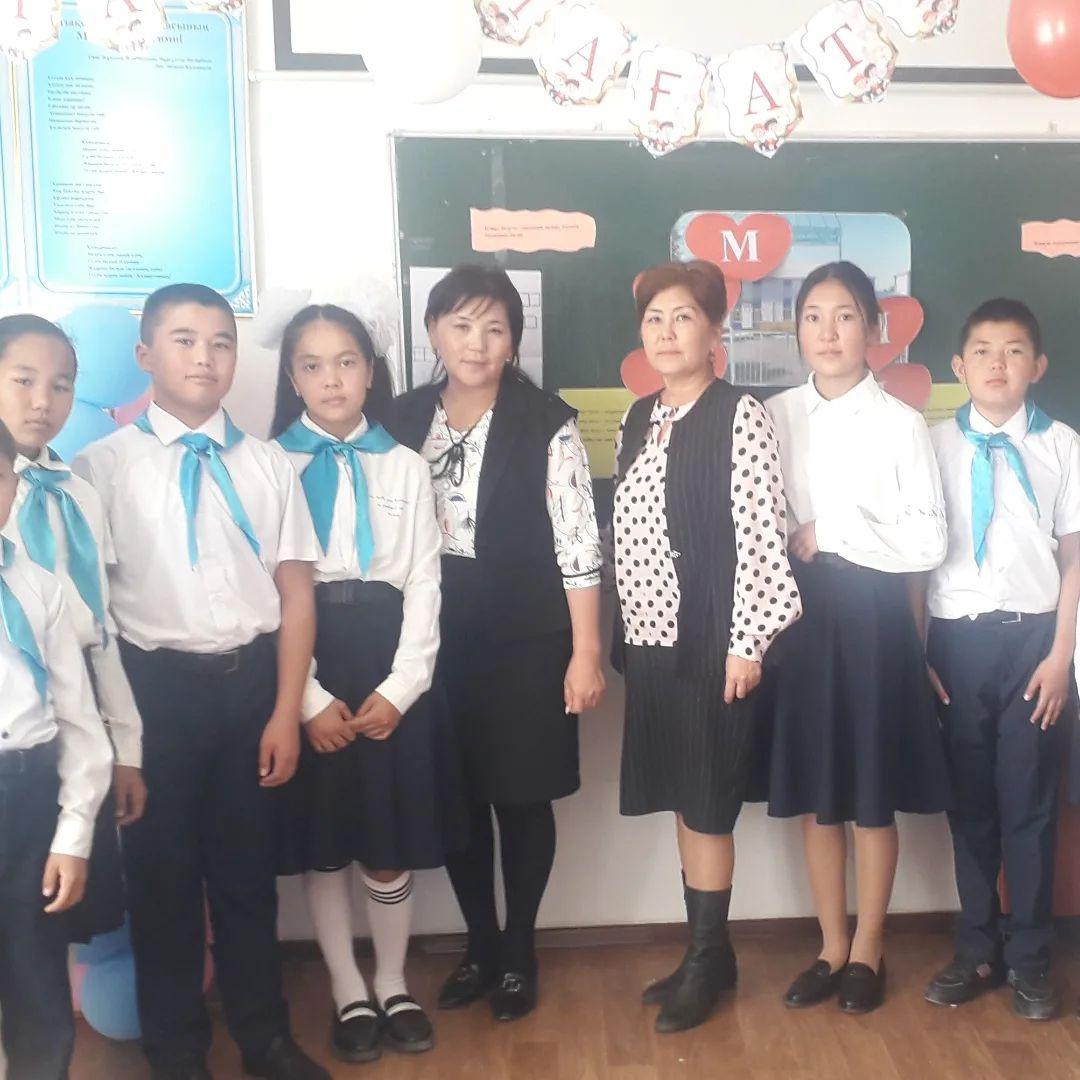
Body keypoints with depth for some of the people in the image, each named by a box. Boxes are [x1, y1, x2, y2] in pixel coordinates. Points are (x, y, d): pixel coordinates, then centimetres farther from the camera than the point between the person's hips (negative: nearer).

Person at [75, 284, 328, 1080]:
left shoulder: (267, 464, 3)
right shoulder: (104, 464, -2)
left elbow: (296, 592, 2)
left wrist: (286, 710, -2)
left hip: (251, 680, 2)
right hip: (155, 684, -2)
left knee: (248, 867, 16)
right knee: (162, 871, 12)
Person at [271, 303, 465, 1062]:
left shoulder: (405, 467, 9)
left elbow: (424, 584, 5)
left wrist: (399, 687, -7)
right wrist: (310, 700, -11)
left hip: (393, 675, 1)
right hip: (305, 672, -1)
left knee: (392, 848, 7)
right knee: (323, 848, 8)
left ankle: (394, 985, 29)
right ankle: (350, 994, 27)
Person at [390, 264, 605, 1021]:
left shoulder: (547, 424, -7)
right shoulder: (404, 419, 4)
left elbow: (577, 545, -8)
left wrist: (586, 651, -10)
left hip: (527, 638, -3)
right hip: (437, 638, 4)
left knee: (522, 799, 8)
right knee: (456, 798, 12)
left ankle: (519, 953, 27)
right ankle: (480, 947, 31)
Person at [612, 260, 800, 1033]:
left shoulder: (741, 416, -9)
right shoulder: (638, 420, 11)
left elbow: (760, 534, -13)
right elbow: (627, 532, 12)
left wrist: (746, 641, -15)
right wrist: (622, 634, 11)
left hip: (709, 640, -6)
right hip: (649, 638, 7)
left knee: (707, 803, 3)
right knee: (682, 800, 14)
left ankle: (708, 960, 20)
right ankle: (708, 951, 28)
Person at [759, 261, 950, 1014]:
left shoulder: (900, 423, -5)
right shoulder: (777, 417, 5)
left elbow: (930, 541, -9)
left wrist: (831, 536, -10)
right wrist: (792, 548, -11)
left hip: (872, 617, -3)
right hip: (798, 615, 3)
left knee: (874, 796, 7)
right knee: (813, 795, 10)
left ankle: (867, 951, 25)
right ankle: (831, 948, 26)